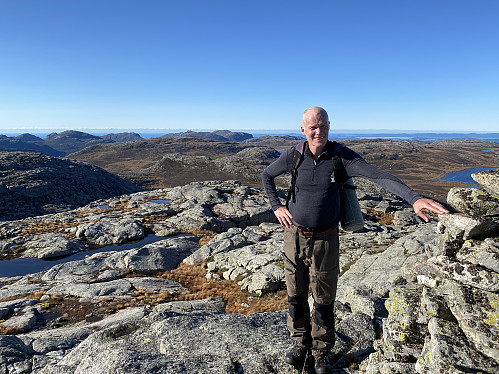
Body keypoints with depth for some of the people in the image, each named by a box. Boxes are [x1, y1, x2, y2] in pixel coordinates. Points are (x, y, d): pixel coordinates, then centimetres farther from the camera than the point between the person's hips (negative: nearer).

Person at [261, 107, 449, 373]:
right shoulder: (293, 156, -5)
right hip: (294, 236, 2)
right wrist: (276, 207, 4)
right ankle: (301, 344, 38)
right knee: (295, 296, 14)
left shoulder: (341, 156, -11)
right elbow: (266, 175, 13)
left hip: (324, 240, -2)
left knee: (323, 300, 10)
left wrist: (414, 198, -39)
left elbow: (378, 175, -24)